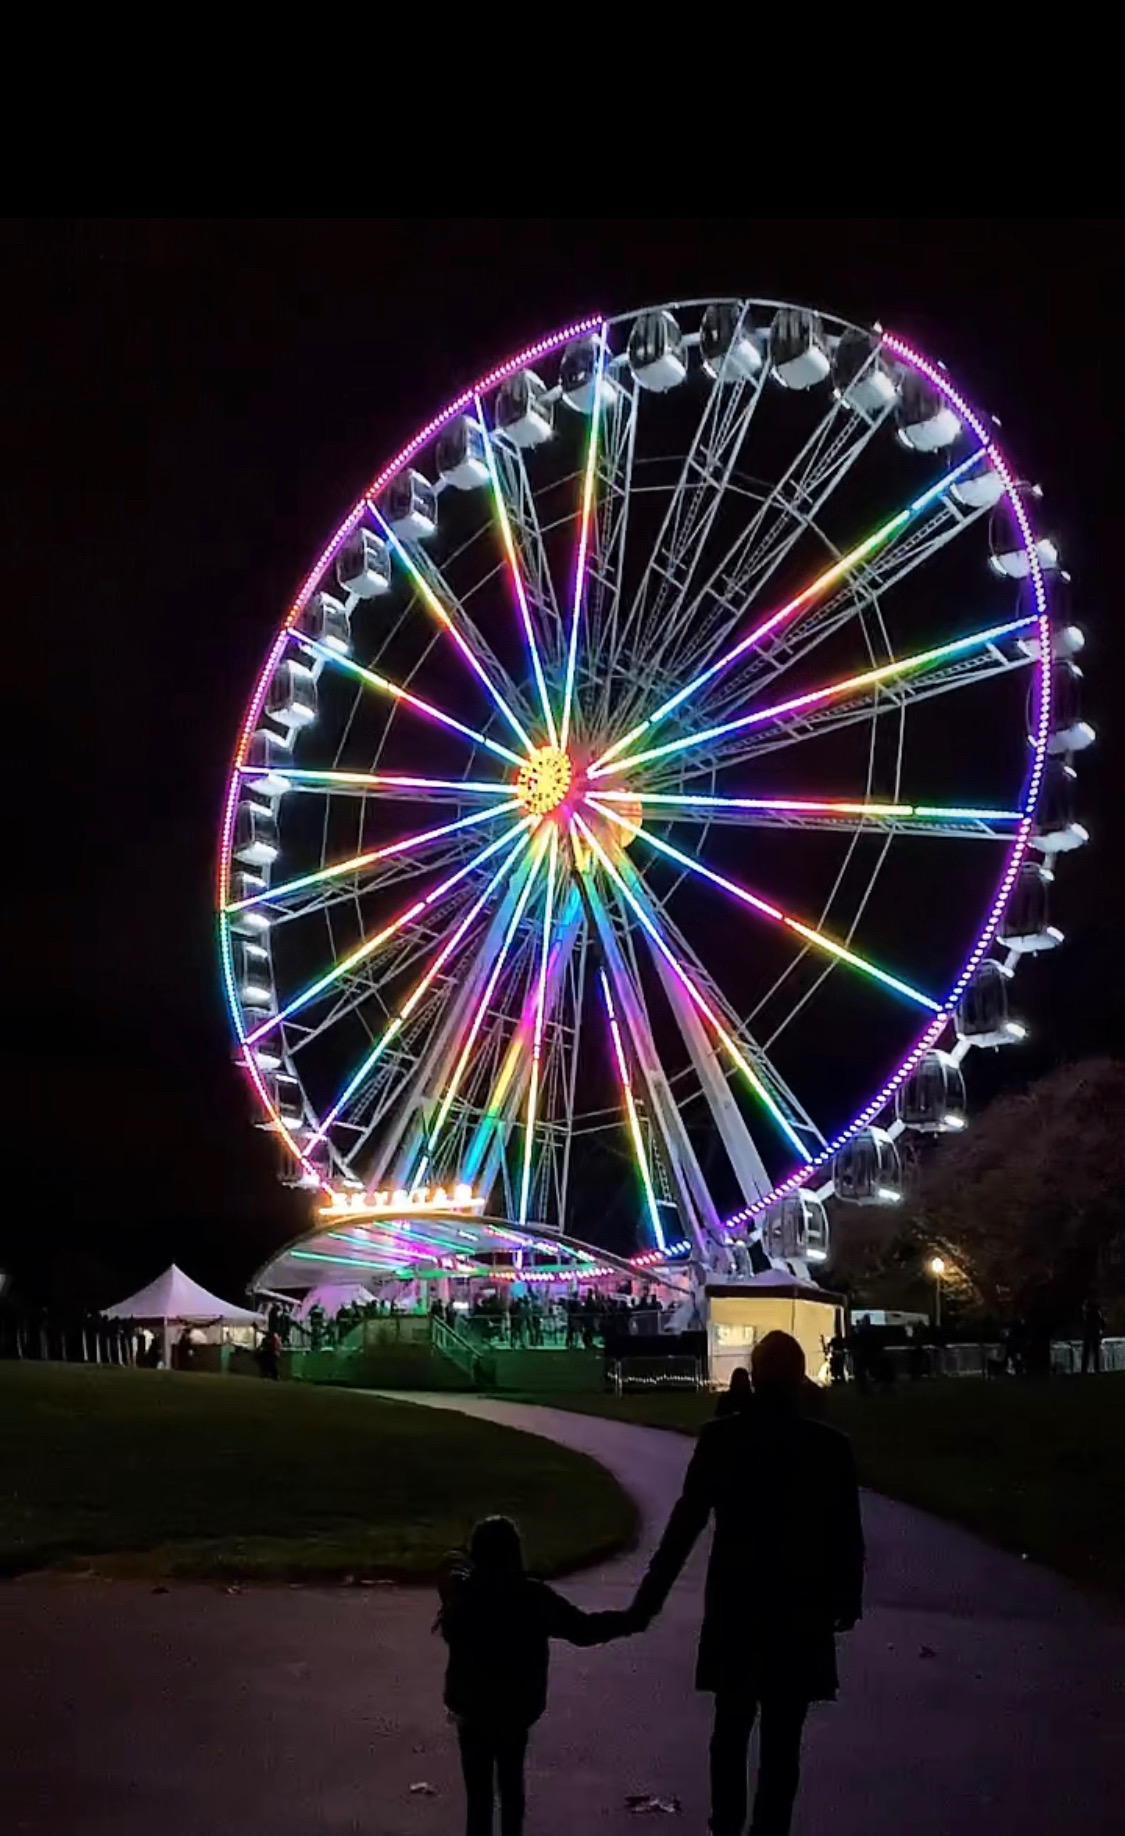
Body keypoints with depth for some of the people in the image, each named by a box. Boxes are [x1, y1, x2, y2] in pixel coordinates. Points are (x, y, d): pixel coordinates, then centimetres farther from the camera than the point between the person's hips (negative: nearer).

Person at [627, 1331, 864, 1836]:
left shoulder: (720, 1438, -9)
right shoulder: (830, 1447, -9)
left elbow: (685, 1524, -8)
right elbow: (847, 1534, -4)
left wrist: (649, 1598, -1)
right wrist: (848, 1600, 12)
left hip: (735, 1605, 1)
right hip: (800, 1607, -1)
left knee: (730, 1728, 18)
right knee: (782, 1738, 8)